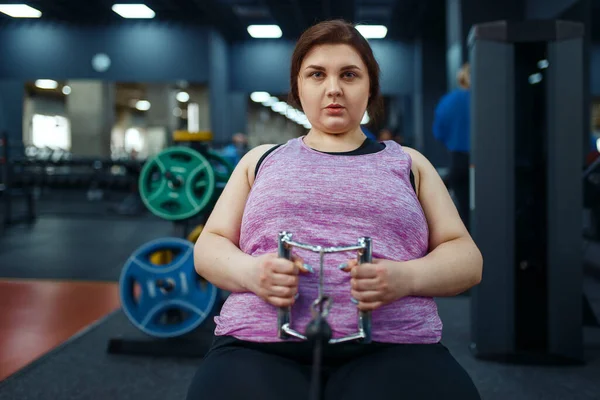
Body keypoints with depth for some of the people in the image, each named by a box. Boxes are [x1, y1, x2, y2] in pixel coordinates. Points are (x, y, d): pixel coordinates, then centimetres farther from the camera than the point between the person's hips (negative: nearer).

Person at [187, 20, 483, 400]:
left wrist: (407, 277, -11)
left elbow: (467, 258, 11)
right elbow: (208, 247, 15)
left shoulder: (408, 163, 19)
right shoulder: (261, 160, 21)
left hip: (392, 347, 0)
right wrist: (249, 270, -9)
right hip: (261, 343, 0)